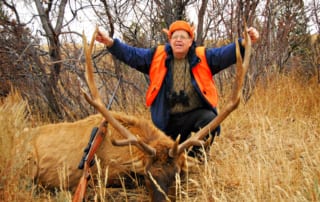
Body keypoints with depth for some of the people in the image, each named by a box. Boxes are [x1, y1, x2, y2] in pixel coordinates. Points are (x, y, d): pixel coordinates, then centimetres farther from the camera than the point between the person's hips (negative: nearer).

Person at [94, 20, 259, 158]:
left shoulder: (202, 57, -2)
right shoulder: (157, 57, 2)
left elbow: (227, 53, -13)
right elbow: (130, 54, -3)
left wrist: (245, 43, -32)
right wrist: (110, 42, -17)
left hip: (195, 113, -2)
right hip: (168, 121, 2)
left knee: (210, 120, -34)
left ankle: (196, 158, -11)